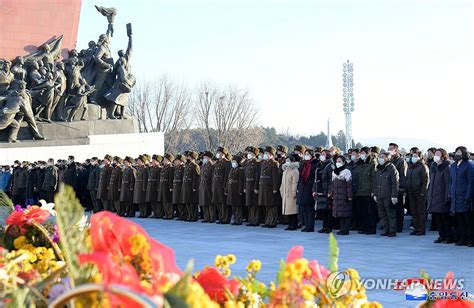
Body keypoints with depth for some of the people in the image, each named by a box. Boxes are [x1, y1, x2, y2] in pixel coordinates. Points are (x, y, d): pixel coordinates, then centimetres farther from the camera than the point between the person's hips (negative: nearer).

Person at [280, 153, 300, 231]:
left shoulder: (295, 171, -9)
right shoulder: (285, 171, 18)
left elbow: (295, 183, -14)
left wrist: (294, 192, -17)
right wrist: (281, 190, 17)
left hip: (291, 194, -8)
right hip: (285, 193, 8)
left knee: (292, 209, -7)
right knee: (287, 209, 8)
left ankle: (294, 225, -2)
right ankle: (290, 224, 13)